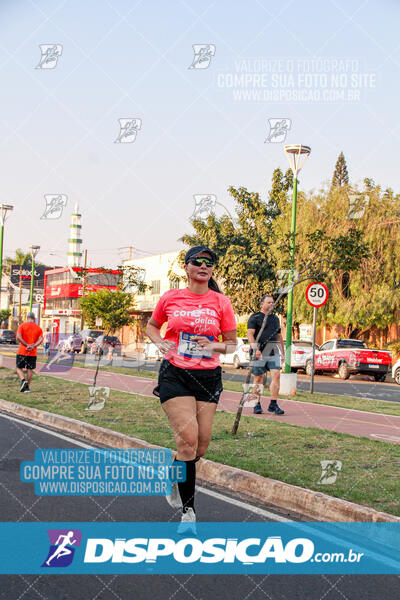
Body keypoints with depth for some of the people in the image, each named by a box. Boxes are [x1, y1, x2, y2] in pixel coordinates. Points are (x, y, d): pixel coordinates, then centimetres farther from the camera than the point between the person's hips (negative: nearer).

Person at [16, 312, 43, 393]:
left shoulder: (22, 326, 1)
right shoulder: (38, 328, 8)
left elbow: (18, 337, -13)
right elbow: (40, 339, -6)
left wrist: (27, 345, -14)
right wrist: (33, 346, -15)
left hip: (22, 352, -2)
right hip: (33, 353, 2)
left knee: (19, 368, 8)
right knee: (30, 369, 9)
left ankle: (23, 380, -16)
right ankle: (27, 387, 9)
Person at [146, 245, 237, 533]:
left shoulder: (221, 302, 3)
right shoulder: (170, 298, 2)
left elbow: (232, 344, 8)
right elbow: (152, 326, 18)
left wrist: (213, 346, -13)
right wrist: (161, 342, -2)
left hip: (209, 377, 2)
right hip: (175, 375, -2)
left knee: (200, 446, 2)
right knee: (188, 437, -18)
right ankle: (188, 510, -5)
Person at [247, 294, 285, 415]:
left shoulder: (275, 318, 20)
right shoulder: (254, 317, 1)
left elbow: (279, 336, 26)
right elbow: (250, 334, -9)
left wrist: (283, 352, 22)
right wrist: (255, 348, -23)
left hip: (273, 351, 4)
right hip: (260, 352, -4)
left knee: (276, 375, -11)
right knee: (258, 378, 2)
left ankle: (273, 404, -8)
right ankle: (257, 405, 12)